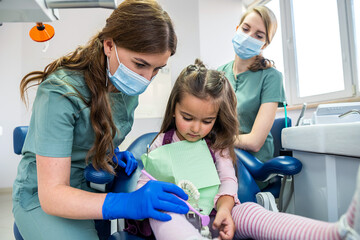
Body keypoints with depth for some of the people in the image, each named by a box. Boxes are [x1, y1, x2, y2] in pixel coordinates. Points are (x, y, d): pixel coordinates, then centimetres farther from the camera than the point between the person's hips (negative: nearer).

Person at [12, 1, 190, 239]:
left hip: (95, 184, 6)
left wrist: (113, 152, -9)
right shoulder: (60, 93, -27)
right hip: (43, 198, -5)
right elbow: (51, 194, -29)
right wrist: (127, 204, -44)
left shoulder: (127, 84, -7)